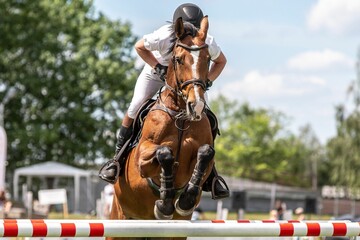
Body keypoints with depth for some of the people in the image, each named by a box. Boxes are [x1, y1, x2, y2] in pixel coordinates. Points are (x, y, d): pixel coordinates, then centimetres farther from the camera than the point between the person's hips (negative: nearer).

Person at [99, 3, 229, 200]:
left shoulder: (207, 44, -34)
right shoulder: (163, 37, -39)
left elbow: (221, 61, -12)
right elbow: (139, 47, -17)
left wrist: (207, 81, -28)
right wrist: (159, 68, -27)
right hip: (158, 70, -1)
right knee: (134, 110, -8)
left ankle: (210, 175, 1)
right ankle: (118, 158, 11)